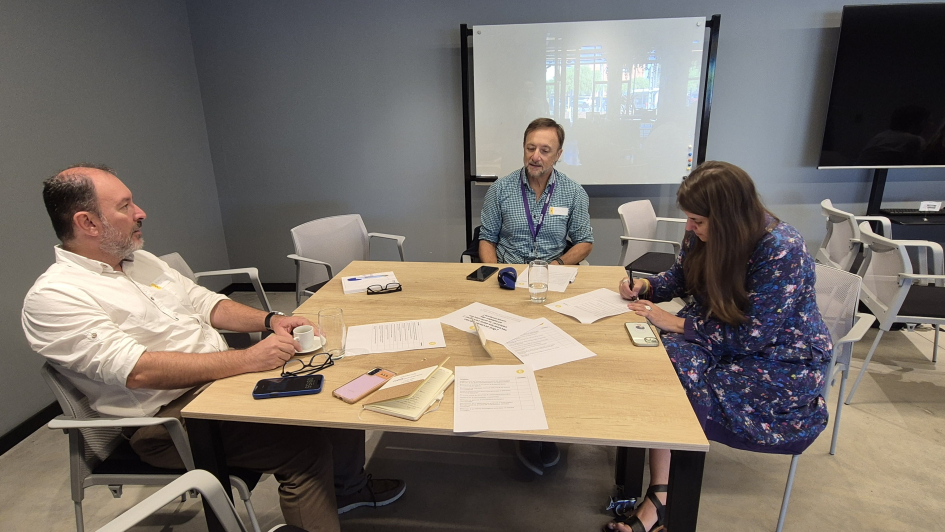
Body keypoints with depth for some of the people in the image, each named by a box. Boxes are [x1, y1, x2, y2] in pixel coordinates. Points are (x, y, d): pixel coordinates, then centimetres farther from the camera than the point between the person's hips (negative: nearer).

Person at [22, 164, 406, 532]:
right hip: (167, 416, -8)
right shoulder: (52, 298, -15)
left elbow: (205, 303, 15)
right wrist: (247, 359, -29)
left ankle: (349, 487, 24)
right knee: (305, 444, -26)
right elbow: (139, 371, -26)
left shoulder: (141, 260, 11)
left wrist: (270, 320, -4)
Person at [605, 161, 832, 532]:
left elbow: (751, 337, -25)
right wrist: (645, 286, -9)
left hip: (781, 363, -6)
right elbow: (680, 277, 12)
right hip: (724, 337, 6)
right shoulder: (704, 235, -7)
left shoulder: (782, 251, -25)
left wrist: (676, 324, -24)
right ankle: (660, 498, -19)